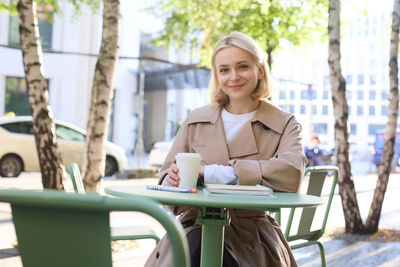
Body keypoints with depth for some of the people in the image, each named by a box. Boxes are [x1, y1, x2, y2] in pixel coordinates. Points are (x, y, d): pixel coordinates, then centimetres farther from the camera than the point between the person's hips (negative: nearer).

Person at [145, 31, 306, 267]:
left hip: (249, 234, -2)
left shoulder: (284, 125, 4)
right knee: (195, 246, -32)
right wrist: (173, 179, -16)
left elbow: (292, 174, -18)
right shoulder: (196, 121, 11)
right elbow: (168, 177, 12)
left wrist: (208, 173, -21)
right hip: (196, 227, 2)